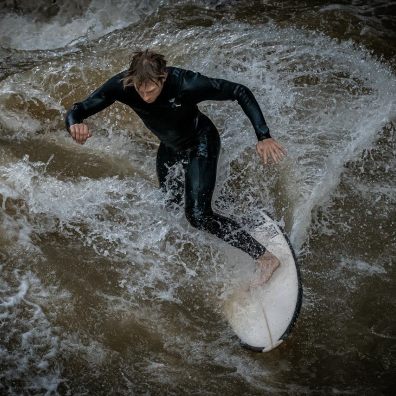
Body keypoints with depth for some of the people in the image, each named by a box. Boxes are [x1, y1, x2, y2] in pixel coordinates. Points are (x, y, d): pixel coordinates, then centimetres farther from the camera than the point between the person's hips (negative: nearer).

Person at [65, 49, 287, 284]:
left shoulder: (186, 84, -40)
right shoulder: (122, 86, -30)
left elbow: (240, 92, -31)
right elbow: (78, 110, -27)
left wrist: (264, 137, -37)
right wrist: (75, 124, -53)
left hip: (201, 143, -5)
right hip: (170, 146, 6)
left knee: (198, 215, -16)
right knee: (168, 198, 27)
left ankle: (265, 257, -7)